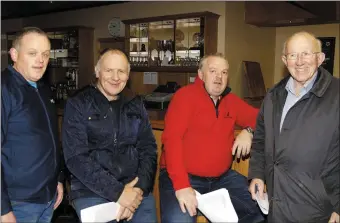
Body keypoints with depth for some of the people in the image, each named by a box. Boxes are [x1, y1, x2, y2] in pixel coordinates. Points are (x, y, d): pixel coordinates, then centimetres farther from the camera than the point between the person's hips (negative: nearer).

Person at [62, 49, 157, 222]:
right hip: (91, 192, -2)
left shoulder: (136, 105, 9)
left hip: (136, 189, 3)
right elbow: (76, 158, -11)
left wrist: (140, 187, -10)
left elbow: (148, 149, 6)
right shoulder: (78, 105, -3)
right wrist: (117, 191, -16)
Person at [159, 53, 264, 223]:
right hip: (184, 177, -6)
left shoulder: (231, 101, 10)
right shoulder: (185, 95, -9)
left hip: (222, 177, 6)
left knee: (259, 209, 0)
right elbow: (172, 138, -18)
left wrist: (248, 131, -7)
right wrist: (181, 185, -27)